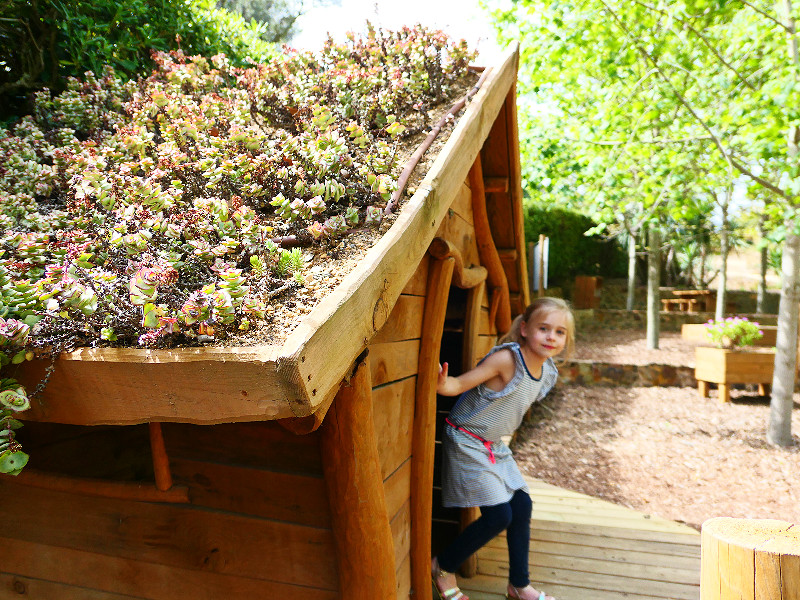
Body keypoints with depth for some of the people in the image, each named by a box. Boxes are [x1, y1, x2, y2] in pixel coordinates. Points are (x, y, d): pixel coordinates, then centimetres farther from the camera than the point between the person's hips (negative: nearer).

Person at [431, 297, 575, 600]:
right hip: (467, 442, -8)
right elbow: (459, 384, -26)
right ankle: (442, 566, 14)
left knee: (522, 506, 8)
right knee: (499, 516, -9)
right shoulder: (507, 358, -25)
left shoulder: (547, 372, 0)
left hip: (494, 446, 8)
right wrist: (441, 382, -47)